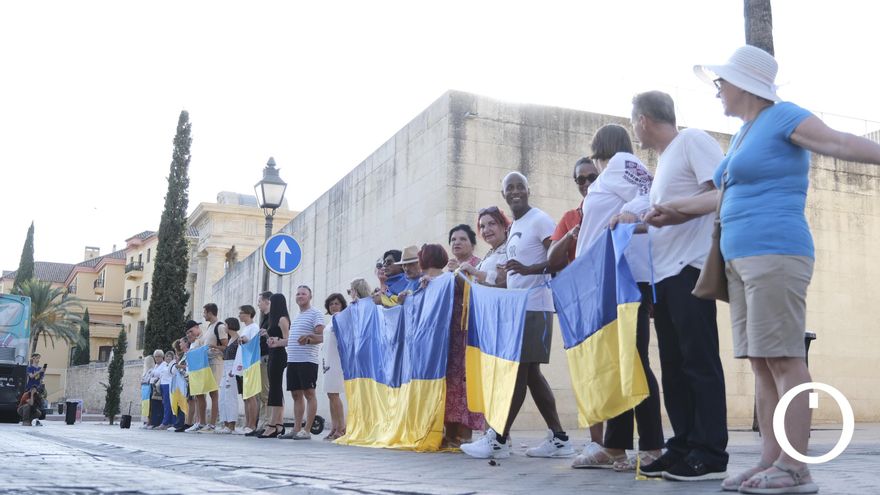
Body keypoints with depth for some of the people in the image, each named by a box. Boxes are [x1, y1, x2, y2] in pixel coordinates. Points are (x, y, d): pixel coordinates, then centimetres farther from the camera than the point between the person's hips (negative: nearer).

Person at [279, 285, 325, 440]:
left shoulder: (315, 314, -3)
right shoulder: (296, 317, 22)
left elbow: (321, 337, -12)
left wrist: (308, 339, -27)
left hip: (308, 360, -8)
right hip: (292, 360, 8)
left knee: (309, 394, -5)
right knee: (296, 394, 9)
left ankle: (307, 430, -4)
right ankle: (296, 429, 14)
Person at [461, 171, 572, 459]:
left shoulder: (540, 220, -6)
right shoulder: (514, 228, 20)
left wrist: (527, 269, -29)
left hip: (535, 306, -10)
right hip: (517, 306, 10)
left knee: (518, 370, -8)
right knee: (528, 371, 7)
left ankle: (499, 438, -4)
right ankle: (558, 439, 10)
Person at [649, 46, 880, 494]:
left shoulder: (782, 117, -2)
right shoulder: (744, 133, 23)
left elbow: (837, 142, -14)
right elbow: (727, 194, 32)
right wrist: (678, 211, 38)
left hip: (775, 253, -9)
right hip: (742, 259, 9)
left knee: (783, 358, -10)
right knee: (761, 362, 6)